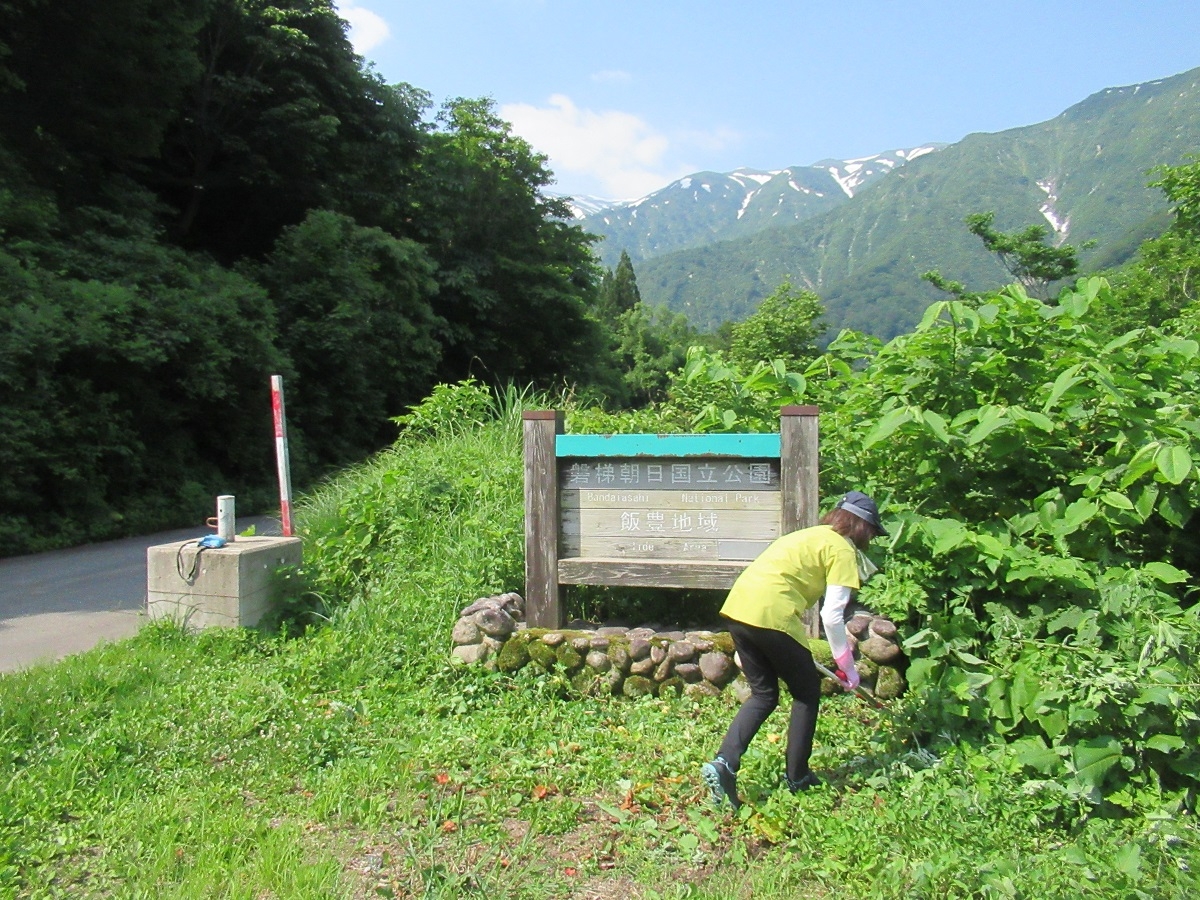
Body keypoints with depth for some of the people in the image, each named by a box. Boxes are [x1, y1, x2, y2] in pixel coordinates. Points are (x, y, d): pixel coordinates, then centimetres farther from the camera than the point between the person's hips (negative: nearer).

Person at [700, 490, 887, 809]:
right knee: (807, 691, 14)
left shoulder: (810, 535, 27)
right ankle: (797, 777, 22)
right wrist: (847, 666, 9)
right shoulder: (843, 550, 3)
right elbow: (832, 616, -4)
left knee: (764, 694, 18)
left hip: (736, 606, 8)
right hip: (771, 615, -8)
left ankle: (723, 764, 4)